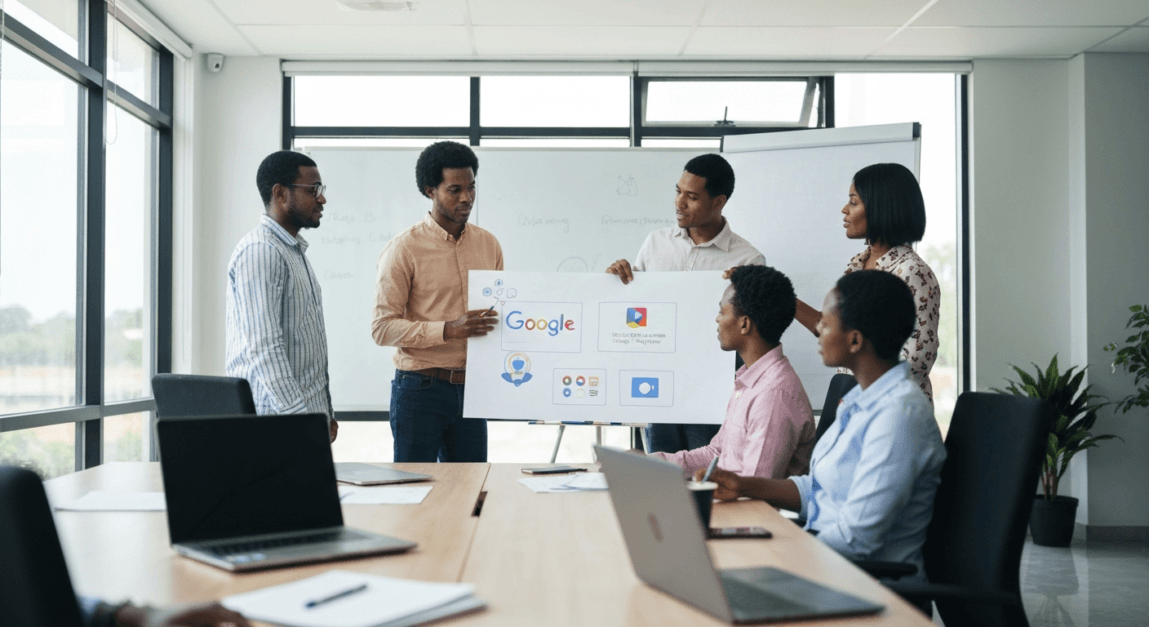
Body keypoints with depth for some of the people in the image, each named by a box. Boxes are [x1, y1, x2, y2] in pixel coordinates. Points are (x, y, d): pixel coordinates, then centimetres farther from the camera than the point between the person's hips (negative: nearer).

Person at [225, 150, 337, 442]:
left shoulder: (295, 251, 19)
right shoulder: (259, 252, -12)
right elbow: (264, 350, -21)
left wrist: (325, 413, 18)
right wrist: (300, 416, -24)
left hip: (309, 412, 9)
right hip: (277, 419, -9)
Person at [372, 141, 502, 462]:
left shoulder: (488, 245, 9)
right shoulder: (404, 249, -7)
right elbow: (382, 328, -12)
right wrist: (449, 329, -22)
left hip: (471, 388, 5)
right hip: (420, 388, -4)